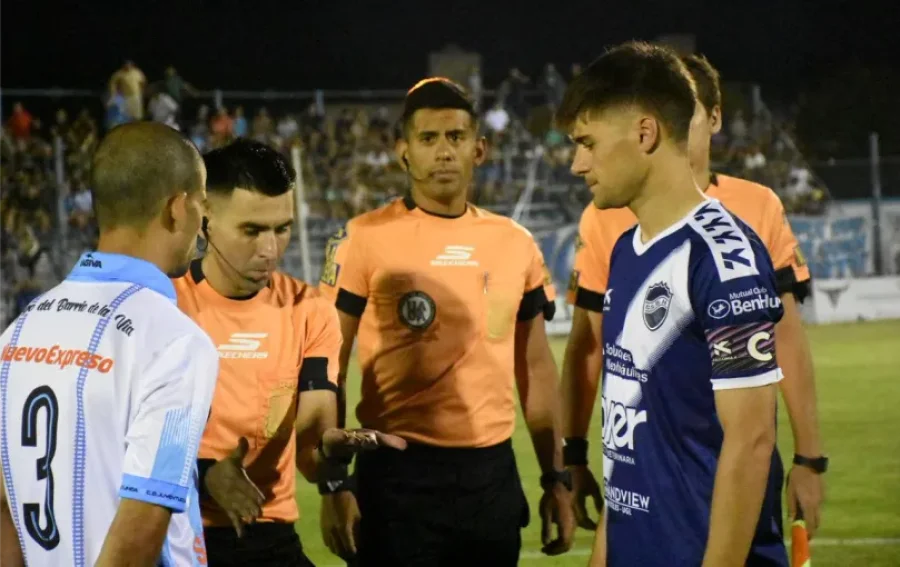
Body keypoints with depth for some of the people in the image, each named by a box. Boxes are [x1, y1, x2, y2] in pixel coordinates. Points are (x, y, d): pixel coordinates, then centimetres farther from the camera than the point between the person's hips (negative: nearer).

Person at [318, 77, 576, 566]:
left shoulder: (516, 244, 8)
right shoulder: (365, 239, -5)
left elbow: (536, 367, 15)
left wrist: (555, 477, 11)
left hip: (493, 474, 4)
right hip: (398, 474, -4)